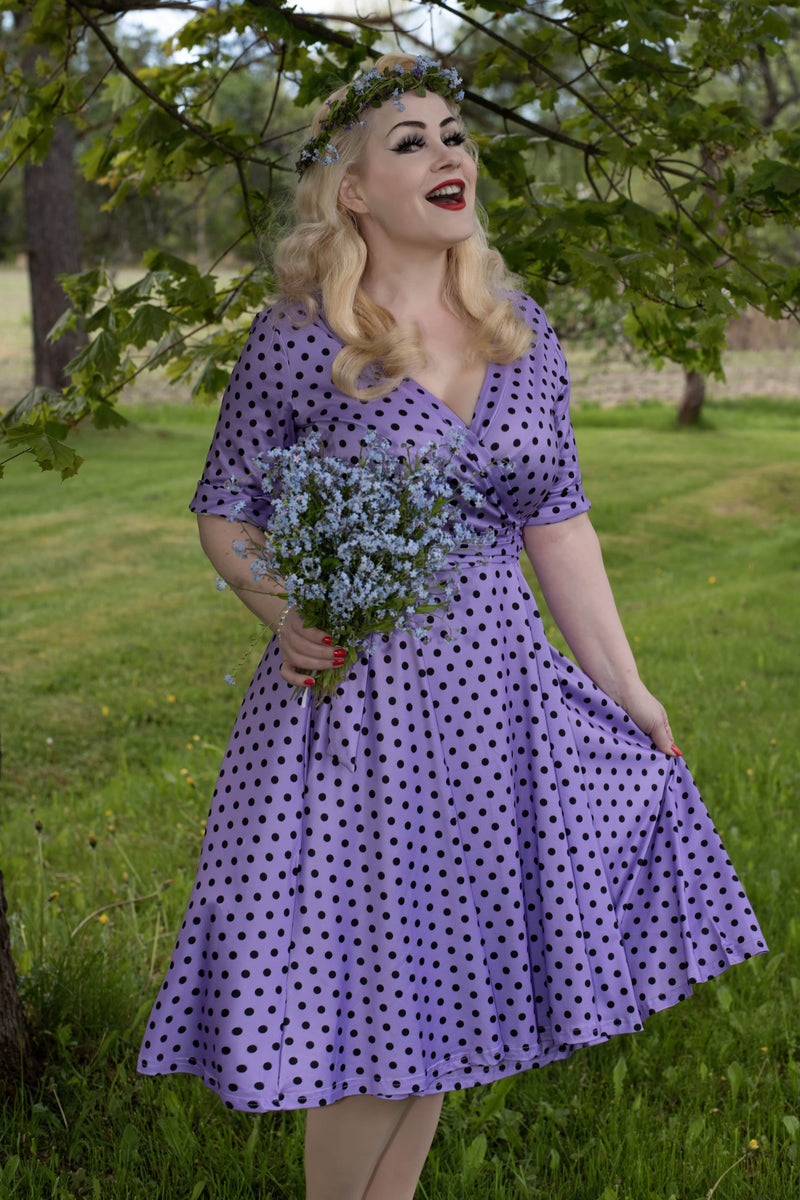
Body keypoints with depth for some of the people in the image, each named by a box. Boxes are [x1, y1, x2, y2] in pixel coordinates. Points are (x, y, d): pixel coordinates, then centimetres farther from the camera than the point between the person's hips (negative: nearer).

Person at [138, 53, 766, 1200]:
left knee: (439, 993, 15)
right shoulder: (297, 341, -9)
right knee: (367, 1010, 2)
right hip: (359, 704, -5)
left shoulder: (522, 332, 4)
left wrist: (627, 691, 8)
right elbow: (225, 508, 1)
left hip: (500, 695, 5)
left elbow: (557, 522, 8)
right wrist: (285, 614, -17)